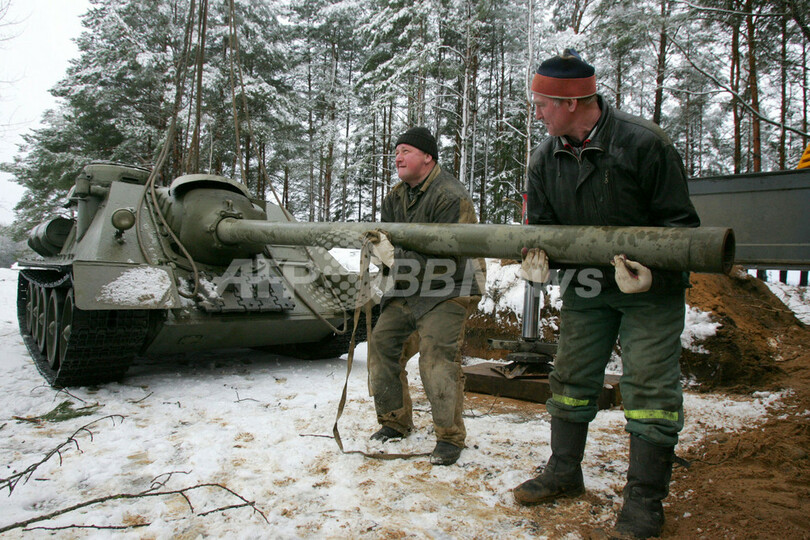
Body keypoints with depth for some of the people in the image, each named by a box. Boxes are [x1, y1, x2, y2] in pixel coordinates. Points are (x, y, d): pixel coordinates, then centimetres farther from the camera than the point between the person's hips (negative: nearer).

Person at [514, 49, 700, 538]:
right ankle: (564, 474, 27)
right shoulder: (546, 158, -1)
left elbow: (678, 221, -12)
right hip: (585, 287, 5)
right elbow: (543, 224, 6)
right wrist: (539, 257, -16)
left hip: (650, 287, -5)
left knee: (650, 385, -4)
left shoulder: (644, 143, -17)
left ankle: (645, 499, 10)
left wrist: (651, 267, -29)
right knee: (571, 377, 10)